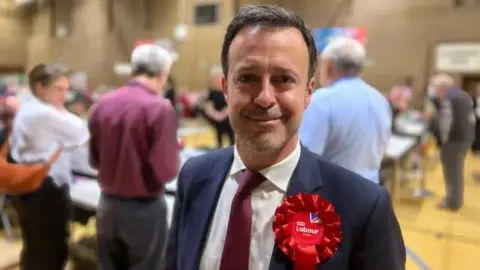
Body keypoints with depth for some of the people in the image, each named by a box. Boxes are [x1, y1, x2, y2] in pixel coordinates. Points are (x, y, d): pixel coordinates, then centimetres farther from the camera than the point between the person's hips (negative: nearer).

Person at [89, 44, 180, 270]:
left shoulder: (102, 104, -2)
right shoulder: (160, 108, -18)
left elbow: (94, 160, 8)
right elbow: (166, 171, -19)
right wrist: (173, 150, 0)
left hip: (108, 204, 5)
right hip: (144, 208, -5)